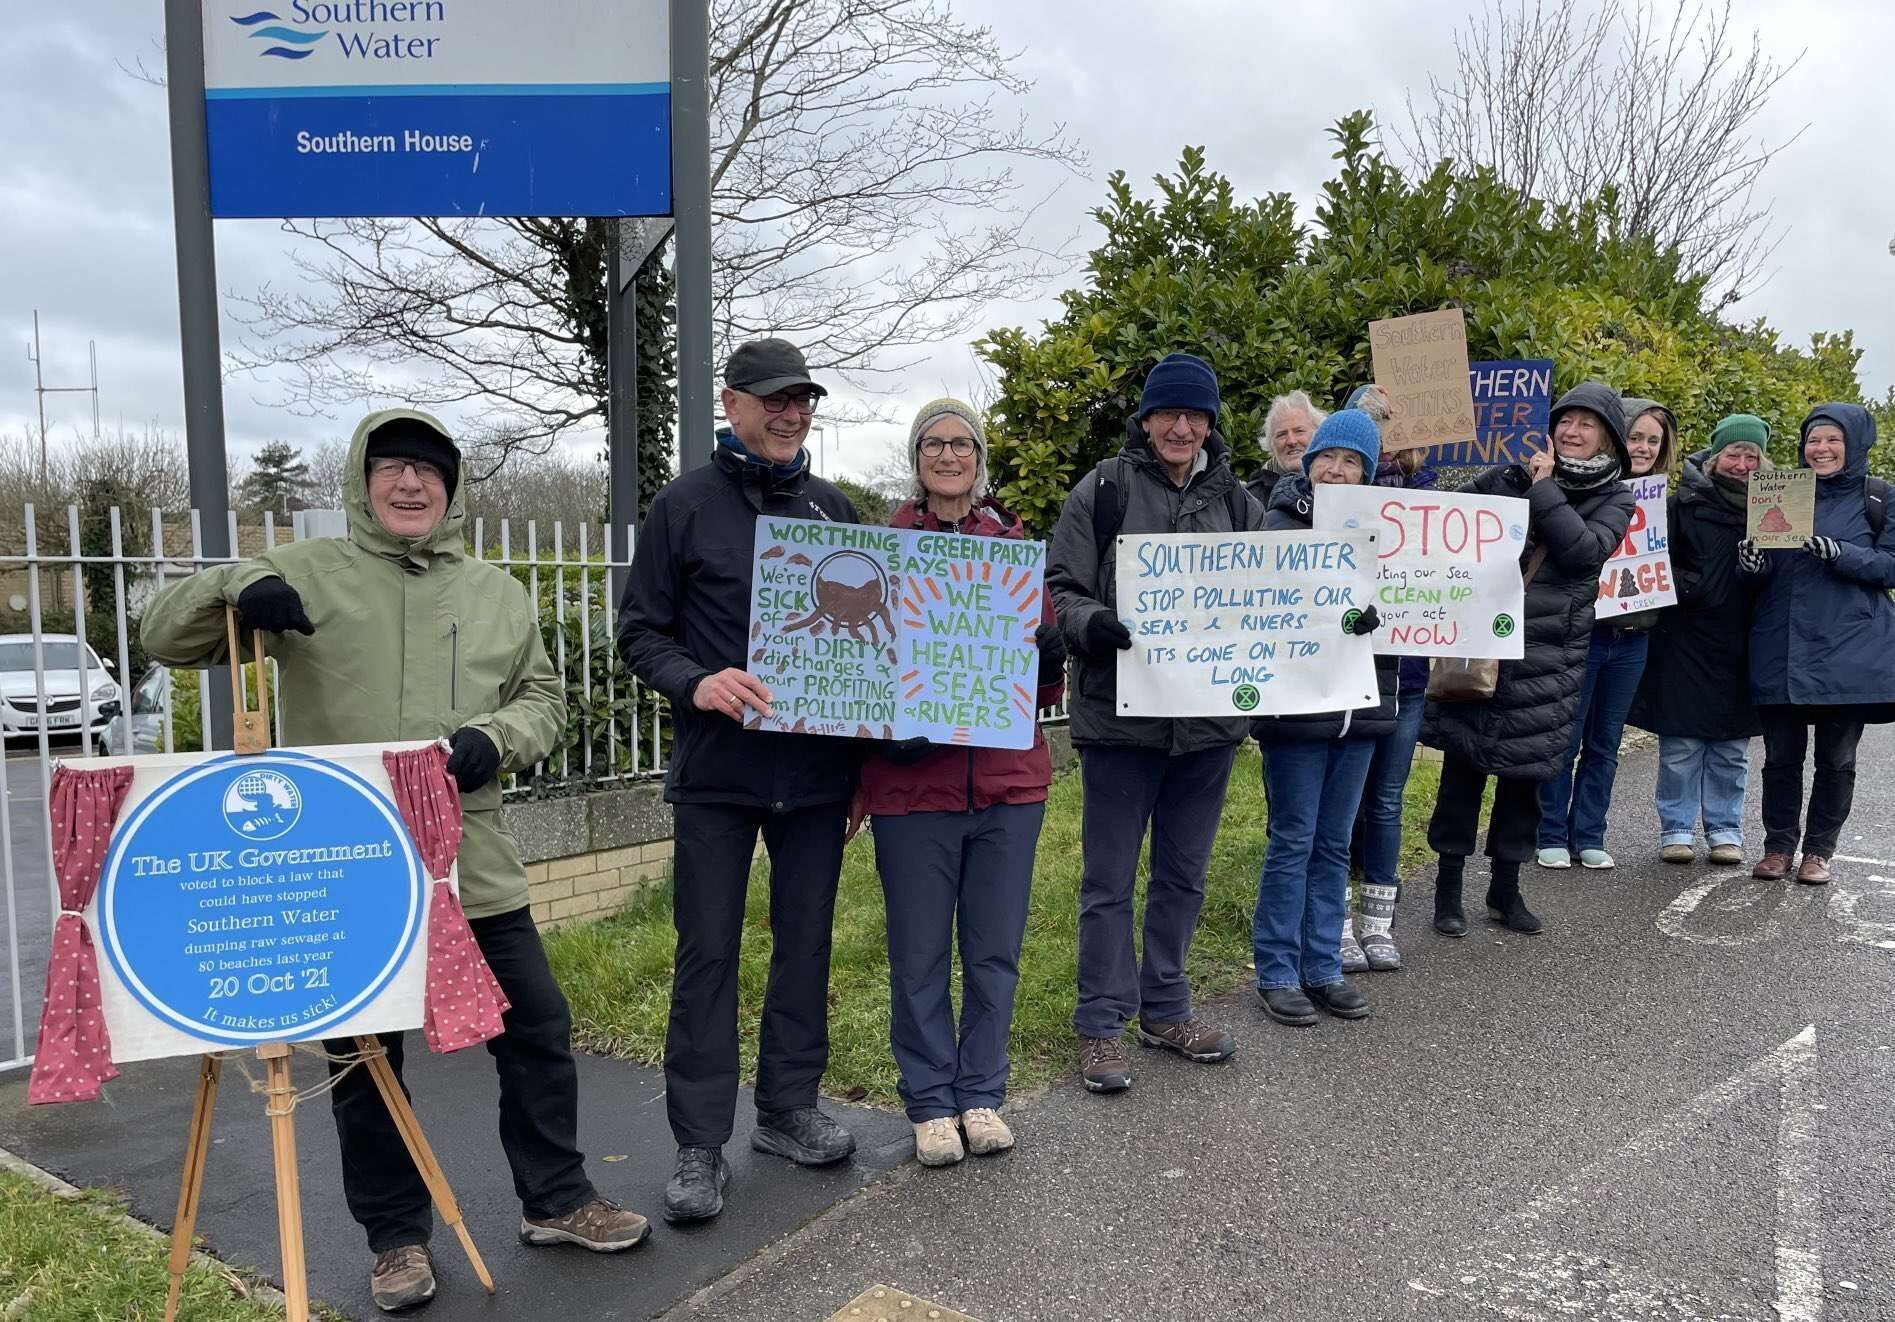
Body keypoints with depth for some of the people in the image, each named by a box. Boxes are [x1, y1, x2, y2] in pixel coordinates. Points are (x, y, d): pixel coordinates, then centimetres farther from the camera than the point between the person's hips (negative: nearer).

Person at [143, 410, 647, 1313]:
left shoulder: (496, 593, 10)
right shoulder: (306, 573, 1)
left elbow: (543, 700, 11)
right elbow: (165, 637, 0)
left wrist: (494, 739, -10)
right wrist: (235, 589, -21)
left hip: (474, 867, 3)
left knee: (536, 1032, 10)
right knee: (364, 1061, 10)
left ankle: (556, 1200, 29)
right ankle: (397, 1237, 29)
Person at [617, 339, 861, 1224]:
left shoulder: (834, 509, 11)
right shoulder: (686, 505, 1)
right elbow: (641, 630, 0)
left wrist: (863, 749, 7)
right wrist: (696, 683, -20)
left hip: (817, 773, 4)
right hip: (716, 774, -3)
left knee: (807, 944, 12)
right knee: (707, 955, 2)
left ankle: (789, 1109, 28)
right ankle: (700, 1147, 12)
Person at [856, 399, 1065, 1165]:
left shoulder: (1014, 545, 10)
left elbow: (1049, 680, 13)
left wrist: (1046, 650, -10)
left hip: (1008, 780, 3)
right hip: (913, 782, -2)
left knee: (994, 951, 11)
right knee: (919, 955, 6)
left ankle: (981, 1095, 27)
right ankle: (930, 1102, 23)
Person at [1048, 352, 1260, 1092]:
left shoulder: (1234, 498, 9)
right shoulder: (1104, 489, -4)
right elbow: (1062, 587, -5)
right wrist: (1093, 623, -26)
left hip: (1208, 718, 5)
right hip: (1120, 714, -4)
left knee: (1183, 873, 16)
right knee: (1110, 880, 4)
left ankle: (1164, 1009, 32)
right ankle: (1102, 1024, 17)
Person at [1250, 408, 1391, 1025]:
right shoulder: (1282, 522, -5)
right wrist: (1341, 615, -30)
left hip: (1359, 702, 5)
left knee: (1333, 843, 12)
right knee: (1293, 841, 2)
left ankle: (1323, 967, 23)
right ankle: (1277, 972, 14)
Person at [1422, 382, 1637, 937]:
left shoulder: (1615, 500, 4)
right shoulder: (1509, 477, 5)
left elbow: (1584, 549, -15)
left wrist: (1545, 489, -12)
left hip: (1549, 658, 0)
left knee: (1526, 771, 8)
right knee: (1464, 765, 1)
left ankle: (1505, 889, 24)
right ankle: (1448, 886, 13)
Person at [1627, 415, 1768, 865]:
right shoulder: (1683, 503, -1)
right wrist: (1683, 586, -17)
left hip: (1739, 646, 3)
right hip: (1686, 640, -3)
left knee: (1731, 746, 9)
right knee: (1681, 743, 1)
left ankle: (1725, 828, 21)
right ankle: (1677, 828, 12)